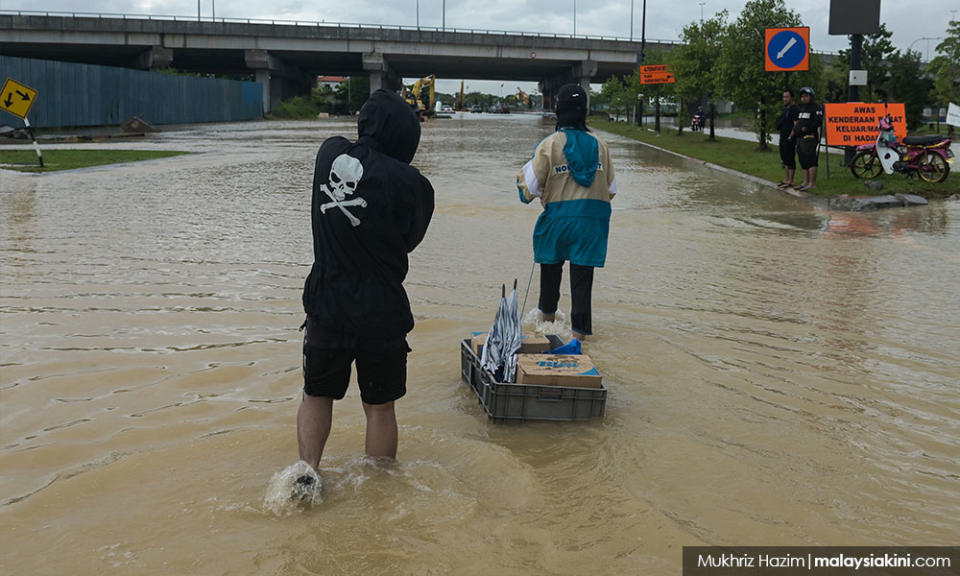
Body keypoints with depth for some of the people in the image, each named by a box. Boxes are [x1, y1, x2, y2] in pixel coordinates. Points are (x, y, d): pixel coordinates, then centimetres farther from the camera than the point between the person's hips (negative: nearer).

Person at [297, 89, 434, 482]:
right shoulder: (411, 183, -15)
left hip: (325, 305, 3)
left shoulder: (330, 153, -4)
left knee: (317, 394, 21)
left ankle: (307, 472, 11)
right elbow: (409, 240, 1)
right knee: (379, 407, 12)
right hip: (382, 313, -2)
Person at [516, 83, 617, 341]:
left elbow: (531, 187, -6)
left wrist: (522, 174, 15)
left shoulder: (550, 144, -8)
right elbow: (611, 188, 9)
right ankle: (579, 327, -1)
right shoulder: (599, 145, 3)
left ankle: (547, 314, 39)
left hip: (558, 216, -1)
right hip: (592, 219, 2)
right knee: (582, 273, 3)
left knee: (551, 264, 22)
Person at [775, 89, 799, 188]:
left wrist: (791, 136, -21)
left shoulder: (794, 109, -12)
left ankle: (790, 182, -4)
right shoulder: (785, 109, 18)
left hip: (790, 139, -10)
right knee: (784, 159, 13)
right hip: (783, 138, 10)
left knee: (790, 160, -6)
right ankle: (786, 179, 20)